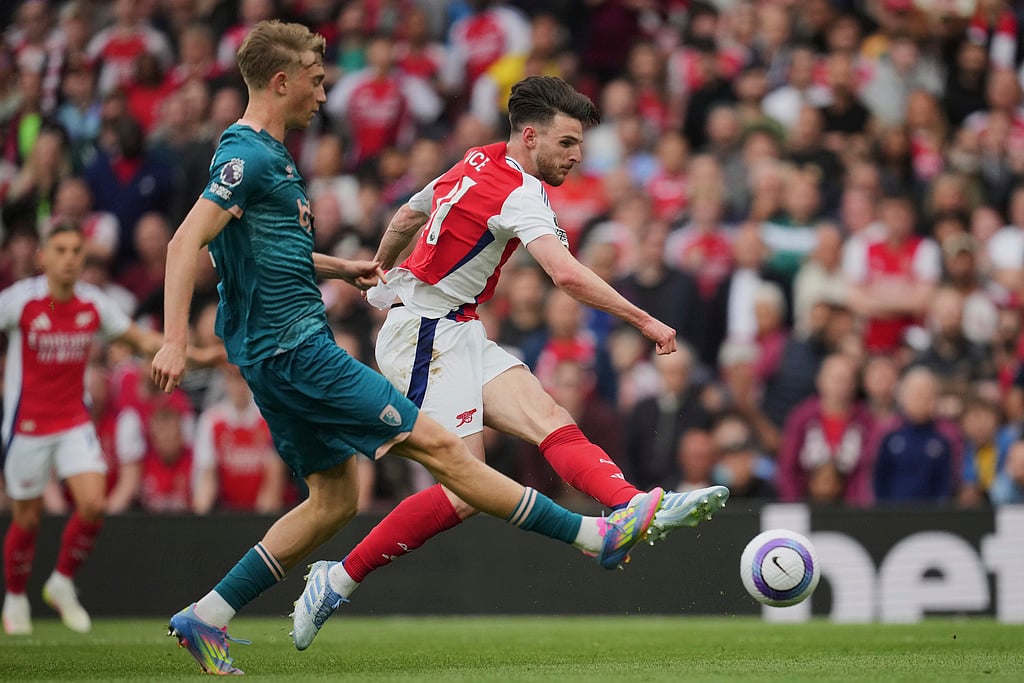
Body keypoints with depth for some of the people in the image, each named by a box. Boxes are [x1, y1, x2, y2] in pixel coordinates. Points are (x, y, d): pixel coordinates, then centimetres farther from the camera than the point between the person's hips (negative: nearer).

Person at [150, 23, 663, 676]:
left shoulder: (270, 155, 16)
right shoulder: (247, 156, -15)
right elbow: (186, 242, -23)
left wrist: (342, 268, 25)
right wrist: (175, 340, -30)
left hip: (286, 350, 11)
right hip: (294, 351, -11)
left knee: (334, 499, 12)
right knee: (436, 444, -8)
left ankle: (205, 619, 11)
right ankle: (596, 535, -7)